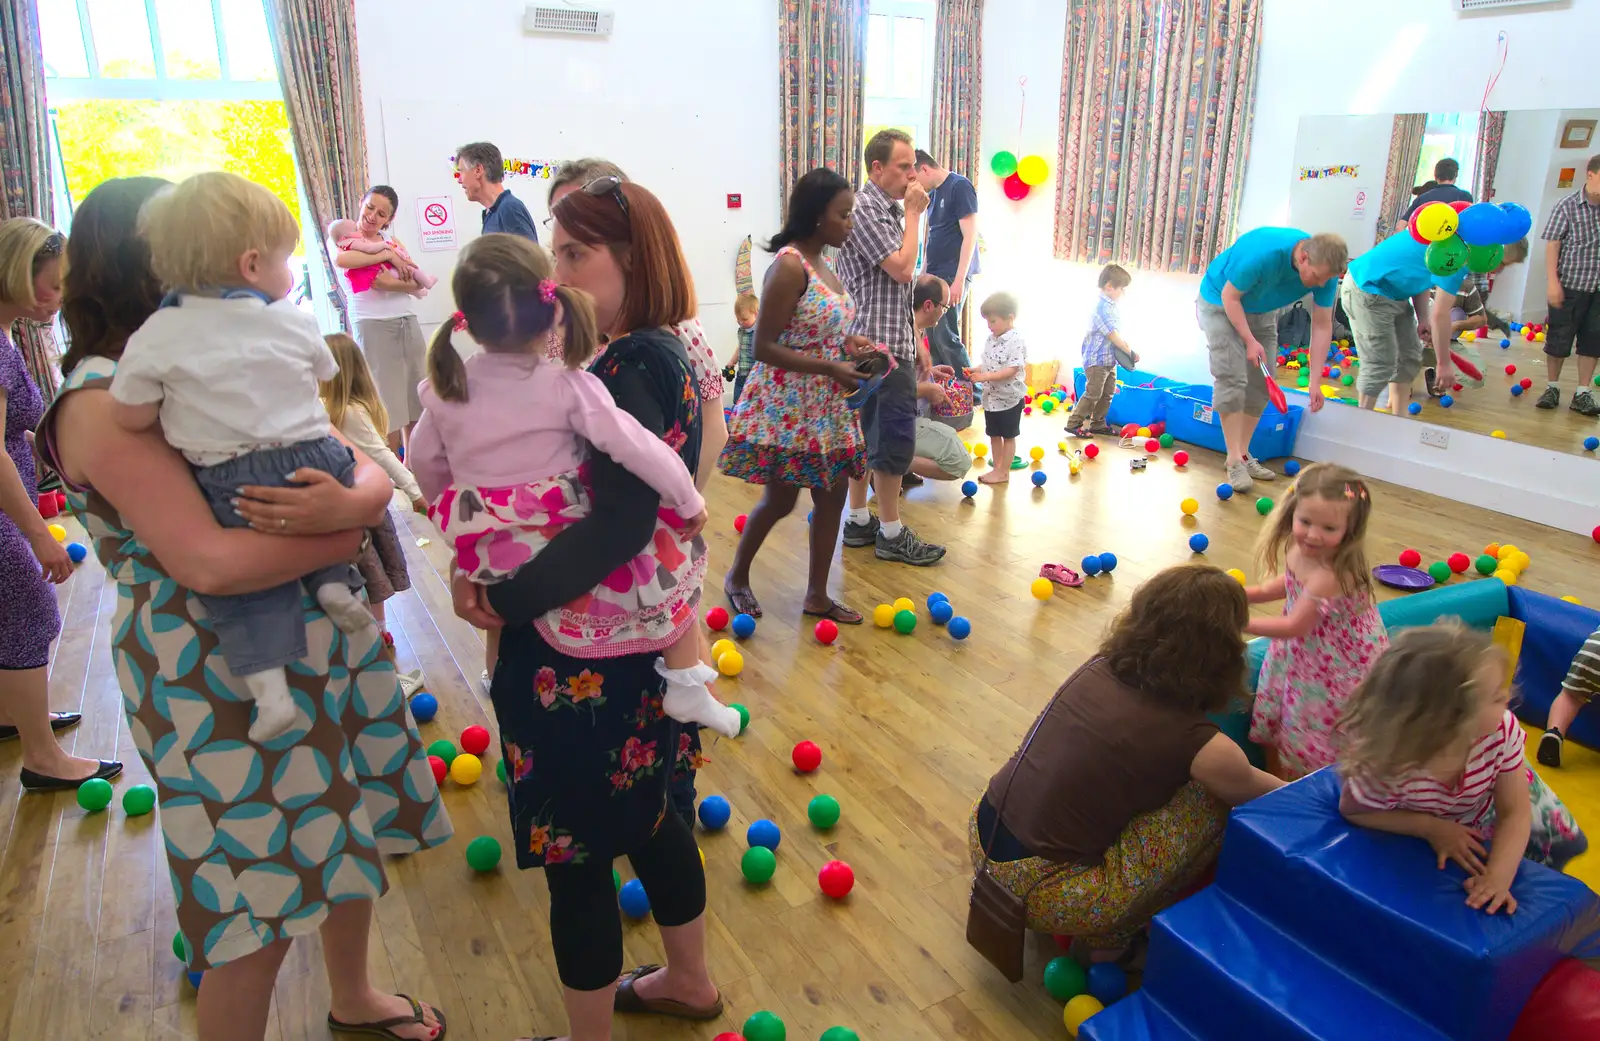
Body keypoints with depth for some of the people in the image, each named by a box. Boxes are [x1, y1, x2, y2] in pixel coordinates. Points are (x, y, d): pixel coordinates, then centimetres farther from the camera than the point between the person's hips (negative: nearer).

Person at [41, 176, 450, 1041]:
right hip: (222, 685, -7)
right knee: (258, 922, 5)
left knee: (350, 835, 23)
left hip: (330, 651, 8)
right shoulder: (101, 400, -15)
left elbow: (373, 473, 0)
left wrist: (351, 500, -23)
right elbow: (209, 560, -28)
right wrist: (349, 533, -16)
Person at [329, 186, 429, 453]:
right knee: (386, 400, -1)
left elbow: (417, 281, 2)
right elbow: (340, 259, -23)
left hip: (408, 321, 5)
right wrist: (387, 255, -15)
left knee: (414, 394, 11)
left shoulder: (390, 239, 16)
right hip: (372, 323, -5)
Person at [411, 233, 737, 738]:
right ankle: (687, 689, 14)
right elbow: (641, 450, -20)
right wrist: (690, 502, -5)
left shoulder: (444, 392, -4)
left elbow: (424, 463, 10)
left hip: (491, 566, 5)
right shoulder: (567, 387, -16)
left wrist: (450, 513, 29)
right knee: (677, 548, 14)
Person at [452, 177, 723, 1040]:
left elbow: (621, 523, -33)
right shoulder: (660, 355, 7)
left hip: (581, 661, -10)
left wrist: (504, 599, -24)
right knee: (648, 816, 25)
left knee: (575, 855, 9)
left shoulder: (627, 369, -21)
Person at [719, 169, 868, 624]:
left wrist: (848, 343, 0)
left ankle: (816, 595, 21)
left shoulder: (822, 264, 8)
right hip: (785, 404, -8)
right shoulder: (789, 266, -18)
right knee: (780, 501, 3)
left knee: (832, 496, 9)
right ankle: (736, 578, 28)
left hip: (826, 403, 8)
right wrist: (831, 367, -21)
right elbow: (764, 347, -21)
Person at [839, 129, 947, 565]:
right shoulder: (864, 210, -13)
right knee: (894, 439, -5)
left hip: (885, 343, 10)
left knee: (866, 434, 13)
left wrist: (915, 344, 20)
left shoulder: (888, 209, 17)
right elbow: (903, 269, -21)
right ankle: (891, 534, 3)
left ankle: (859, 521, 21)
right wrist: (914, 214, -10)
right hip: (882, 347, -10)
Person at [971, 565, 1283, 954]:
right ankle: (1116, 937, 12)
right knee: (1214, 801, -2)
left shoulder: (1100, 667, 0)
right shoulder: (1200, 745, -17)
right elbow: (1257, 790, 7)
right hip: (1038, 894, -7)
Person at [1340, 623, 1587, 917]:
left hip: (1493, 800, 2)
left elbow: (1514, 813, -26)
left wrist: (1498, 877, -40)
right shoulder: (1387, 766, -46)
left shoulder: (1502, 730, -39)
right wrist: (1430, 827, -32)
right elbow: (1354, 810, -24)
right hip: (1438, 828, -2)